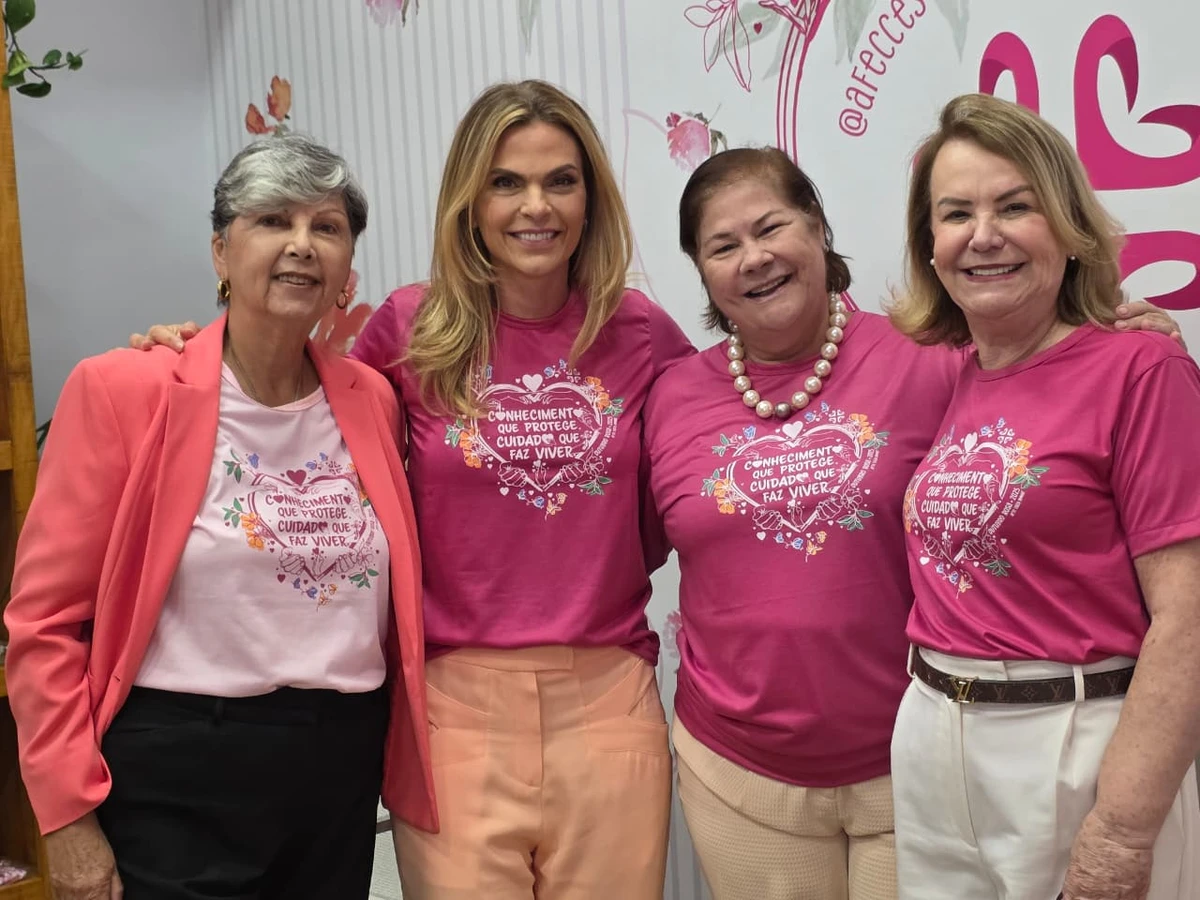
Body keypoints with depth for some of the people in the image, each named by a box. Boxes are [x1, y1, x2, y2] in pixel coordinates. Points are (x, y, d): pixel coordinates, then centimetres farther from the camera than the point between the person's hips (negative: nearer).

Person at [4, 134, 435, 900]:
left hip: (340, 772, 4)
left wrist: (403, 758, 9)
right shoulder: (122, 390, -9)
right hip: (177, 781, -4)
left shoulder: (372, 400, 3)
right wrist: (69, 815, -9)